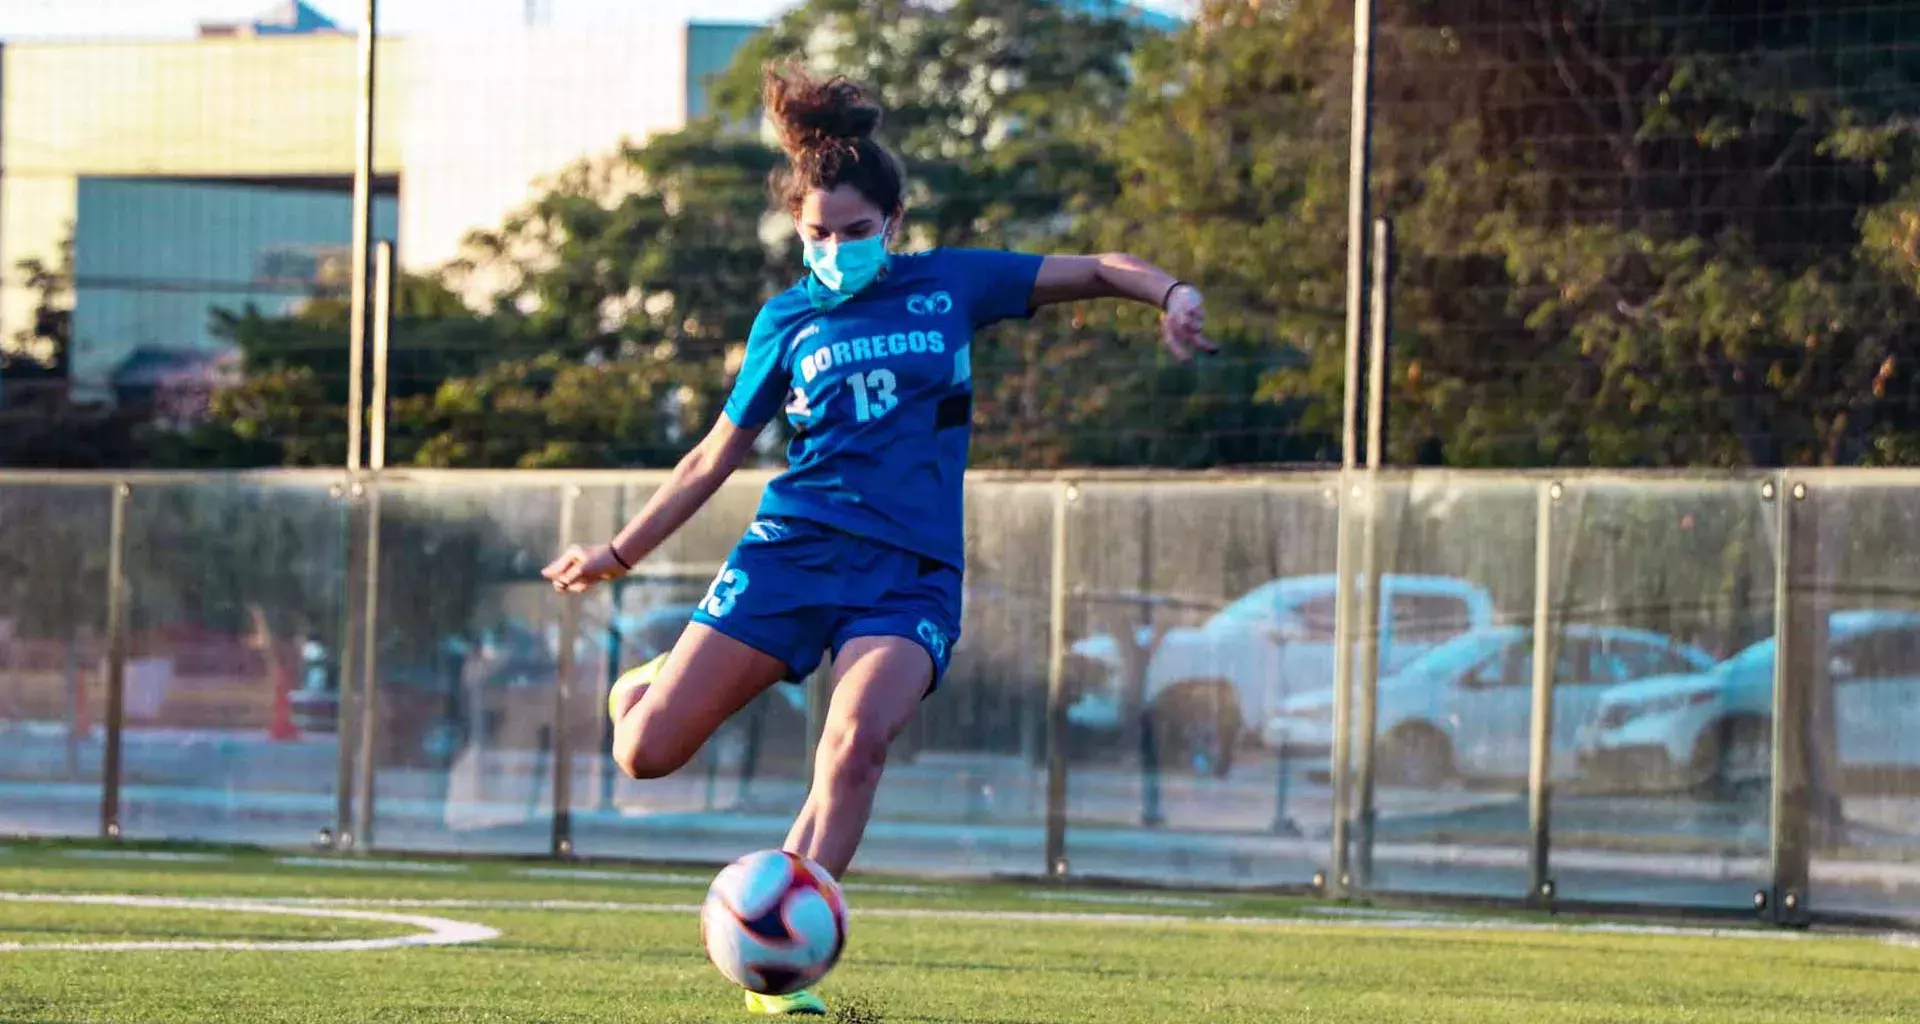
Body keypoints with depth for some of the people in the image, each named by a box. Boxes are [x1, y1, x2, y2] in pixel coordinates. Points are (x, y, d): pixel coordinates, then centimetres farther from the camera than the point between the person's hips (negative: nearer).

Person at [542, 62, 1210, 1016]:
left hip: (910, 574, -1)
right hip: (792, 547, 1)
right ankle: (648, 681, 29)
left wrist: (1170, 292, -10)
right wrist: (616, 554, 17)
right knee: (646, 754, -9)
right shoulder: (787, 321, 9)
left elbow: (1097, 270, 11)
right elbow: (712, 460, 16)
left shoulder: (952, 284, 8)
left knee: (855, 745, -28)